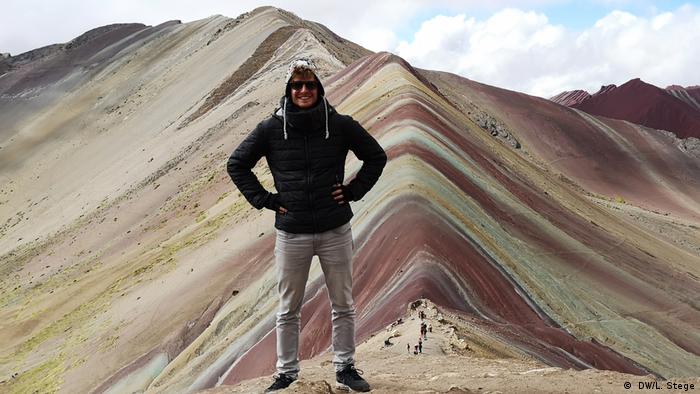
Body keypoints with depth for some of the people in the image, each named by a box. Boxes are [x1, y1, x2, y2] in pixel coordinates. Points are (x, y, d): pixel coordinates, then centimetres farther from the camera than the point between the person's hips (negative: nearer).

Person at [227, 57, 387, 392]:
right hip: (291, 235, 0)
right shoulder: (271, 129, -2)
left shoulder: (340, 125, -1)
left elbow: (376, 157, 12)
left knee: (343, 306, 10)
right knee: (288, 311, 9)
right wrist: (264, 199, 0)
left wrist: (353, 190, 2)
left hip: (335, 232, 1)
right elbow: (236, 164, 8)